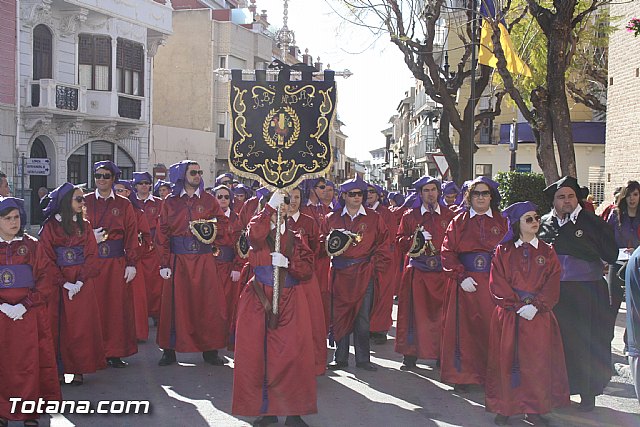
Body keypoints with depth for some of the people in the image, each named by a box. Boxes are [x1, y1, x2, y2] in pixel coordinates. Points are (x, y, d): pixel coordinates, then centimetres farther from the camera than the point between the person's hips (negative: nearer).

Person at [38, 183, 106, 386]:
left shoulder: (85, 225, 10)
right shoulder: (50, 226, 0)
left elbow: (91, 255, 2)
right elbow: (47, 258, -5)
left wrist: (80, 282, -11)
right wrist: (64, 283, -14)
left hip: (83, 284, 2)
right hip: (58, 284, -2)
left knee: (81, 326, 1)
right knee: (59, 326, 0)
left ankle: (79, 369, 6)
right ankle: (60, 369, 7)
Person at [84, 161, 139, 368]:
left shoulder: (124, 205, 7)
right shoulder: (85, 202, 8)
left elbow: (131, 235, 3)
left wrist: (131, 263, -4)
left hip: (116, 264, 0)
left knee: (117, 306, 1)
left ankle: (115, 353, 9)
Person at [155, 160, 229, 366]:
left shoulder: (209, 200, 9)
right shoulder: (170, 202, 6)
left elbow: (223, 223, 11)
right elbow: (162, 234, 2)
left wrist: (208, 226, -10)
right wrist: (164, 263, -5)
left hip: (204, 259, 1)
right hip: (177, 259, -1)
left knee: (209, 303, -1)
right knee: (175, 304, 0)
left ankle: (210, 350, 9)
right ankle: (169, 350, 9)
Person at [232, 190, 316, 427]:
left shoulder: (296, 239, 12)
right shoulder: (260, 234, 9)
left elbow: (307, 270, 4)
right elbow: (255, 234, -18)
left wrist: (287, 263, -12)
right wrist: (270, 206, -16)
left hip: (290, 302, 1)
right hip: (259, 300, 0)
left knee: (292, 354, -8)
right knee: (259, 353, -4)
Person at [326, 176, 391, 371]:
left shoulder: (374, 218, 6)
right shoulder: (332, 219, 8)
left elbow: (383, 247, 5)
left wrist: (375, 268, -2)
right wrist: (331, 245, -10)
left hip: (365, 276, -1)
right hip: (340, 275, 1)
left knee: (363, 317, 1)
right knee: (339, 315, 2)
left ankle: (363, 359, 12)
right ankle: (340, 358, 13)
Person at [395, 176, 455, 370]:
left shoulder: (449, 215, 9)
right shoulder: (410, 216, 9)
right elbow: (400, 242, 6)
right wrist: (416, 238, -11)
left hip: (442, 272, 0)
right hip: (417, 272, 0)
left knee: (442, 313, 0)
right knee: (414, 312, -1)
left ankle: (442, 355, 10)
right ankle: (410, 356, 7)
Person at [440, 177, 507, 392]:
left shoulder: (501, 222, 8)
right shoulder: (459, 222, 7)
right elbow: (448, 253, 2)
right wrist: (461, 276, -10)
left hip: (494, 283, 0)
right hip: (465, 283, 0)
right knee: (464, 329, 1)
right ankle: (462, 376, 10)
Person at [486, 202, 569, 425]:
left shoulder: (547, 252, 8)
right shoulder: (503, 251, 4)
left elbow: (553, 284, 0)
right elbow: (497, 284, -4)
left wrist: (536, 306, -14)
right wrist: (519, 305, -13)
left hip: (539, 315, 1)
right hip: (509, 315, -1)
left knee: (537, 361, 1)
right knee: (507, 360, 0)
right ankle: (504, 408, 9)